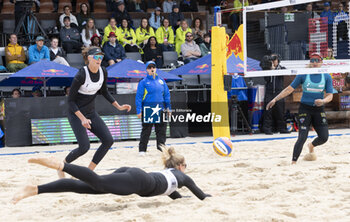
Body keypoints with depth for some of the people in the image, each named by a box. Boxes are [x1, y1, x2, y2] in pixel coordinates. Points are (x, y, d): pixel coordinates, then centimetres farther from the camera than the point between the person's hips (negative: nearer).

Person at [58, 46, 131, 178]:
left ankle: (89, 171, 5)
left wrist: (119, 107, 9)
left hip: (91, 113, 7)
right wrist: (82, 119, -25)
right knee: (84, 147, -17)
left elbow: (104, 92, 15)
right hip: (76, 114, -7)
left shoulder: (103, 72, -4)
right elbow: (70, 100, -19)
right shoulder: (81, 75, -24)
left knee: (108, 140, -6)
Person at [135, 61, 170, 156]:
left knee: (161, 129, 3)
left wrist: (168, 107, 13)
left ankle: (161, 145, 12)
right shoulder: (143, 82, -1)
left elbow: (166, 94, 17)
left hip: (160, 109, 4)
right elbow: (138, 97, -4)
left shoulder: (161, 81, 12)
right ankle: (142, 149, 5)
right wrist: (139, 111, -10)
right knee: (146, 131, -1)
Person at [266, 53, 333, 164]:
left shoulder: (326, 77, 3)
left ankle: (311, 146, 32)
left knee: (324, 137, -3)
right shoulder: (303, 75, -2)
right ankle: (293, 162, -10)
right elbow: (290, 89, 1)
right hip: (305, 108, -3)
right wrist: (275, 99, -4)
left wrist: (323, 101, -23)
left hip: (319, 110, 3)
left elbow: (330, 95, 0)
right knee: (302, 137, -15)